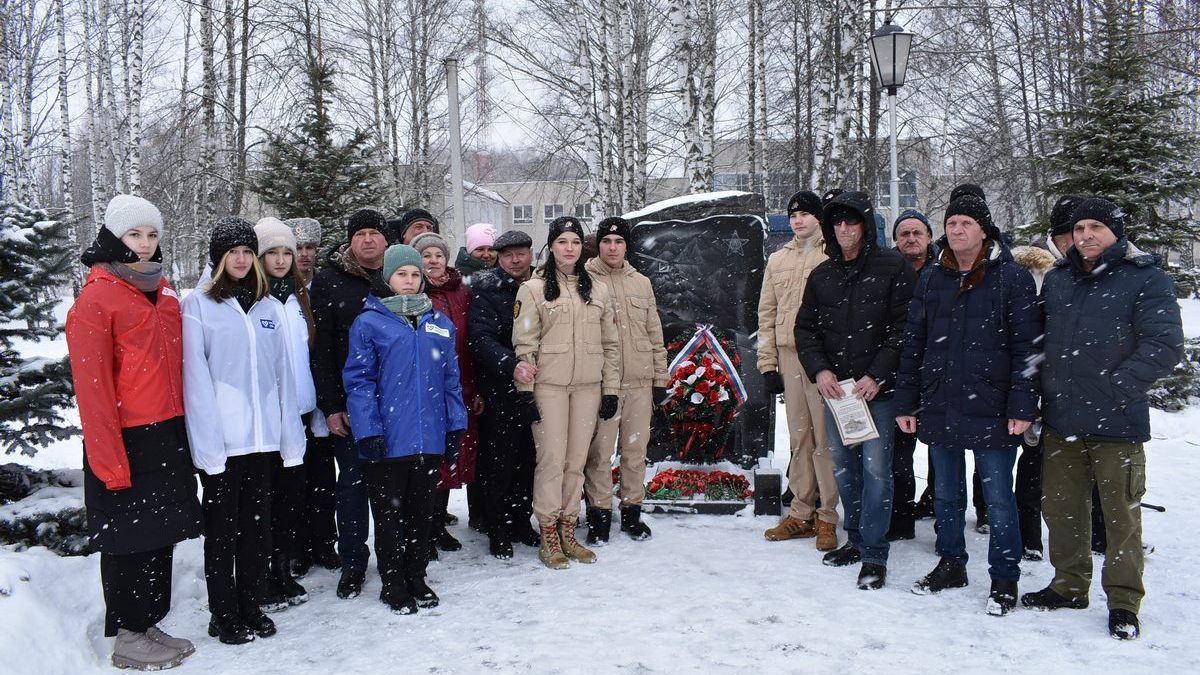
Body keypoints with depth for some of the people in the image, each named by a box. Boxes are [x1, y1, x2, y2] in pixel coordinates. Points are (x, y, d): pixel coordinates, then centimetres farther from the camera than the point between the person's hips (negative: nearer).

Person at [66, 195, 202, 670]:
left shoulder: (163, 293, 12)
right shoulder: (95, 299, -10)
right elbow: (92, 387, -14)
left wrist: (182, 432, 12)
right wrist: (111, 460, -16)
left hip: (168, 438, 7)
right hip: (126, 442, -7)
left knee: (161, 536, 13)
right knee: (128, 541, 4)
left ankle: (149, 626, 27)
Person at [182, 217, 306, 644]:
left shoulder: (270, 307, 11)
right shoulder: (197, 306, -2)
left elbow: (283, 374, 8)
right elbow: (196, 379, -8)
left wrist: (290, 436, 3)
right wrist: (208, 442, -14)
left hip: (261, 437, 4)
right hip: (221, 441, -4)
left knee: (257, 524, 12)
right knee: (222, 527, 7)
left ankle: (250, 605, 26)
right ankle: (224, 615, 19)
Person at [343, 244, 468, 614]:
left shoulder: (439, 323, 10)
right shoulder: (369, 323, -4)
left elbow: (451, 378, 11)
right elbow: (359, 380, -7)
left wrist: (455, 425, 6)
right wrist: (368, 431, -13)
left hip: (429, 437, 4)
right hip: (388, 440, -4)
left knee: (422, 511, 14)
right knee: (390, 512, 7)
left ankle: (416, 577, 29)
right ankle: (393, 584, 22)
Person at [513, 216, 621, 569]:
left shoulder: (597, 290, 12)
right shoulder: (534, 288, 0)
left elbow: (610, 343, 12)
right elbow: (524, 344, -4)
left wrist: (611, 389, 7)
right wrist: (525, 391, -9)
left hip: (588, 387, 4)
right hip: (549, 385, -3)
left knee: (576, 461, 7)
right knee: (552, 458, -4)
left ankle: (568, 533, 18)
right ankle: (548, 537, 7)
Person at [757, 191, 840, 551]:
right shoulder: (777, 260, 16)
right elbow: (767, 314, 16)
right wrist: (767, 363, 9)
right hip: (789, 357, 5)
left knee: (825, 438, -5)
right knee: (799, 438, 10)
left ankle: (828, 517, 4)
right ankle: (801, 512, 18)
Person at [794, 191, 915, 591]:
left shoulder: (893, 268, -4)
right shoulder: (822, 275, 11)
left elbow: (903, 328, -8)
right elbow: (804, 328, 12)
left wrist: (876, 375, -15)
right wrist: (819, 370, -4)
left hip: (878, 389, -5)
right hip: (835, 388, 5)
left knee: (875, 469, -4)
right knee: (843, 466, 13)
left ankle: (874, 554, 4)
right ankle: (856, 538, 28)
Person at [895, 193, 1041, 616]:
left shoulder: (1012, 279, -4)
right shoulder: (931, 281, 10)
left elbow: (1027, 347, -7)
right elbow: (912, 346, 11)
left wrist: (1022, 406, -13)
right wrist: (906, 403, 7)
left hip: (991, 410, -4)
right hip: (939, 408, 5)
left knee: (998, 499, 5)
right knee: (946, 495, 16)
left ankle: (1004, 579, 18)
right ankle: (951, 565, 31)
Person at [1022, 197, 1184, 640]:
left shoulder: (1146, 279, -4)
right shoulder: (1056, 279, 13)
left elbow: (1165, 346, -11)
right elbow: (1037, 338, 19)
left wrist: (1114, 387, -18)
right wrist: (1039, 396, 11)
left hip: (1117, 422, -5)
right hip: (1060, 420, 5)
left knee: (1121, 514, 4)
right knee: (1060, 509, 13)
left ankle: (1123, 602, 18)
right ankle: (1070, 586, 30)